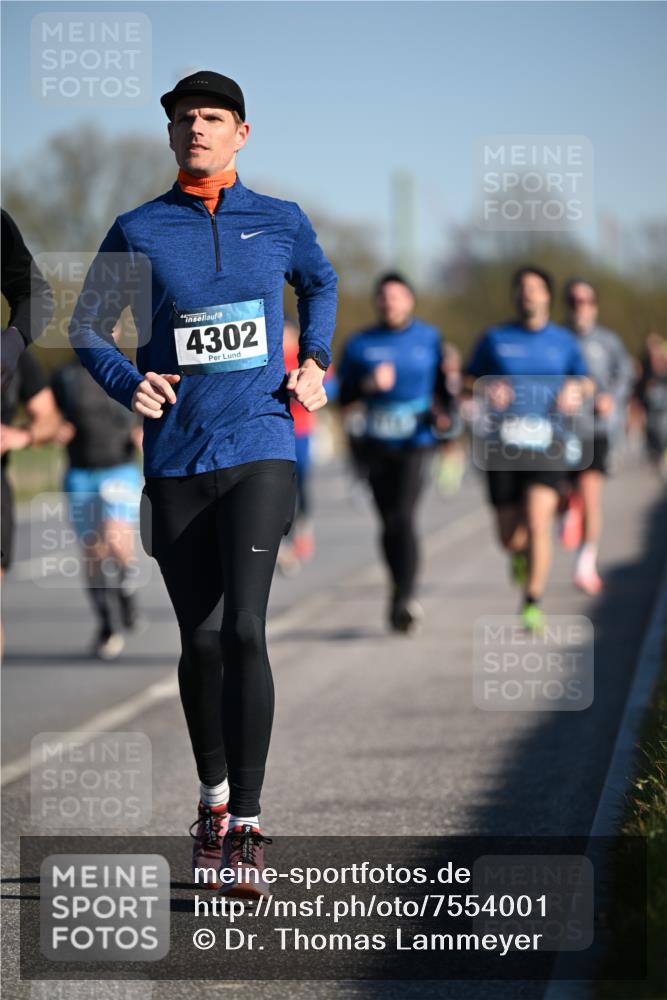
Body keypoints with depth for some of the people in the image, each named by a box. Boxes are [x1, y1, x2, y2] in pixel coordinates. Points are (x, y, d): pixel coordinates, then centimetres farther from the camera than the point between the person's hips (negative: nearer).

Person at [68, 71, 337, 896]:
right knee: (200, 640, 6)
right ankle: (213, 796, 29)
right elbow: (87, 330, 13)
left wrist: (314, 362, 13)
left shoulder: (280, 223, 6)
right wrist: (129, 384, -6)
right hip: (175, 461, 1)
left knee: (244, 629, -15)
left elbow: (320, 284, 28)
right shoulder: (138, 232, 3)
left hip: (259, 450, -1)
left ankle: (245, 828, -13)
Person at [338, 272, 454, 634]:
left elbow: (443, 383, 16)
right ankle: (404, 596, 22)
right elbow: (343, 394, 2)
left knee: (403, 516, -17)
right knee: (388, 522, 6)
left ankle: (403, 598, -18)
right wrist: (369, 384, -16)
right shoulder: (360, 344, 6)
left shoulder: (429, 339, 6)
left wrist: (444, 413, 0)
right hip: (376, 444, 2)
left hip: (416, 442, -2)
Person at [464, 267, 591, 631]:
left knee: (537, 523, -19)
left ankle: (532, 605, -15)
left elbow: (585, 382, 20)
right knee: (509, 537, 4)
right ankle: (520, 555, 42)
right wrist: (487, 390, -10)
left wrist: (575, 390, -3)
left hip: (547, 446, -1)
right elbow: (469, 380, 13)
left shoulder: (564, 341, 8)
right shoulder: (495, 338, 7)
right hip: (503, 447, 1)